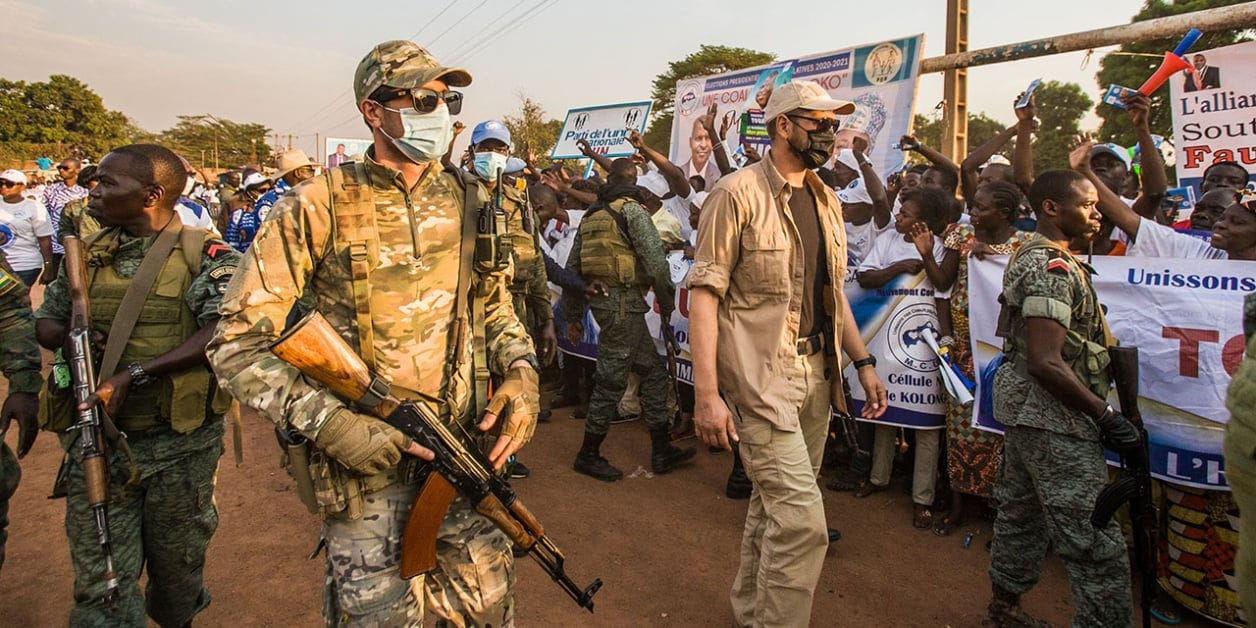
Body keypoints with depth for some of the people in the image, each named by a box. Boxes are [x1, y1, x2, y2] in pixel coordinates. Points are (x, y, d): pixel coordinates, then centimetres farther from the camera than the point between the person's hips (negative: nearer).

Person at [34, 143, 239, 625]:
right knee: (100, 586, 4)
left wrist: (133, 374, -27)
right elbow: (46, 322, 18)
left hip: (180, 444, -3)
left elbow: (221, 333, -20)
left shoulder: (205, 256, -7)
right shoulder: (87, 255, 9)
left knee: (178, 563, 16)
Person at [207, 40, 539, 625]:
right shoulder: (318, 207, -9)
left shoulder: (469, 201, 4)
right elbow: (238, 342, -8)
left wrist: (520, 372, -4)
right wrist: (329, 424, -19)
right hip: (364, 461, -3)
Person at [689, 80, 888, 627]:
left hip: (816, 372, 8)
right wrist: (706, 393, -19)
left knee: (776, 504, 16)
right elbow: (704, 293, -14)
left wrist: (863, 362, 16)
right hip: (761, 374, -7)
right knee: (802, 518, -11)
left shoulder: (826, 201, 14)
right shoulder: (738, 193, -9)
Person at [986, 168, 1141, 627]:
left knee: (1021, 514, 20)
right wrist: (1107, 417, -19)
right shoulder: (1055, 269, -19)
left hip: (1026, 409, 11)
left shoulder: (1031, 256, 13)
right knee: (1098, 546, -6)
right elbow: (1046, 363, -26)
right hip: (1056, 420, -11)